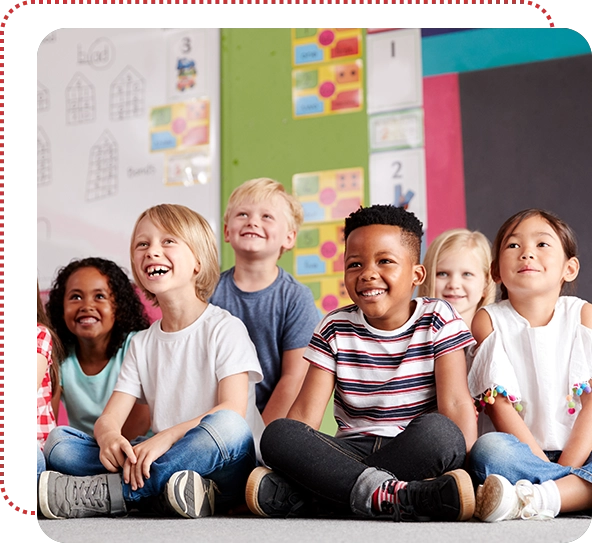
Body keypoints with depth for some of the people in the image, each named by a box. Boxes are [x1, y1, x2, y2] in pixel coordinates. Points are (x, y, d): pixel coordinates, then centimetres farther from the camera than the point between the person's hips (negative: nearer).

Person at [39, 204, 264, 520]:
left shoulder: (225, 329, -1)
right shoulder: (141, 343, 15)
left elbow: (233, 411, -14)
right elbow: (111, 416, 6)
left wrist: (166, 438, -28)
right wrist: (108, 437, -20)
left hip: (221, 469, -4)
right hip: (167, 464, 5)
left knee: (228, 426, -38)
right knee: (58, 444, -11)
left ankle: (99, 493, -29)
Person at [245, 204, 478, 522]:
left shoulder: (438, 320, 3)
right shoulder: (334, 329, 8)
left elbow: (455, 403, -7)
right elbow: (305, 413, 0)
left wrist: (467, 464, -22)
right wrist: (286, 463, -17)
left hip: (417, 453, -1)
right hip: (352, 453, 2)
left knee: (438, 431, -36)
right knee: (277, 434, -24)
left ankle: (296, 496, -36)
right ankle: (390, 495, -39)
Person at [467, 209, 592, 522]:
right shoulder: (488, 320, 1)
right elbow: (500, 406, -7)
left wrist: (566, 466, -16)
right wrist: (556, 470, -16)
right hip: (522, 453, -2)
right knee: (487, 449, -34)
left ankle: (536, 499, -37)